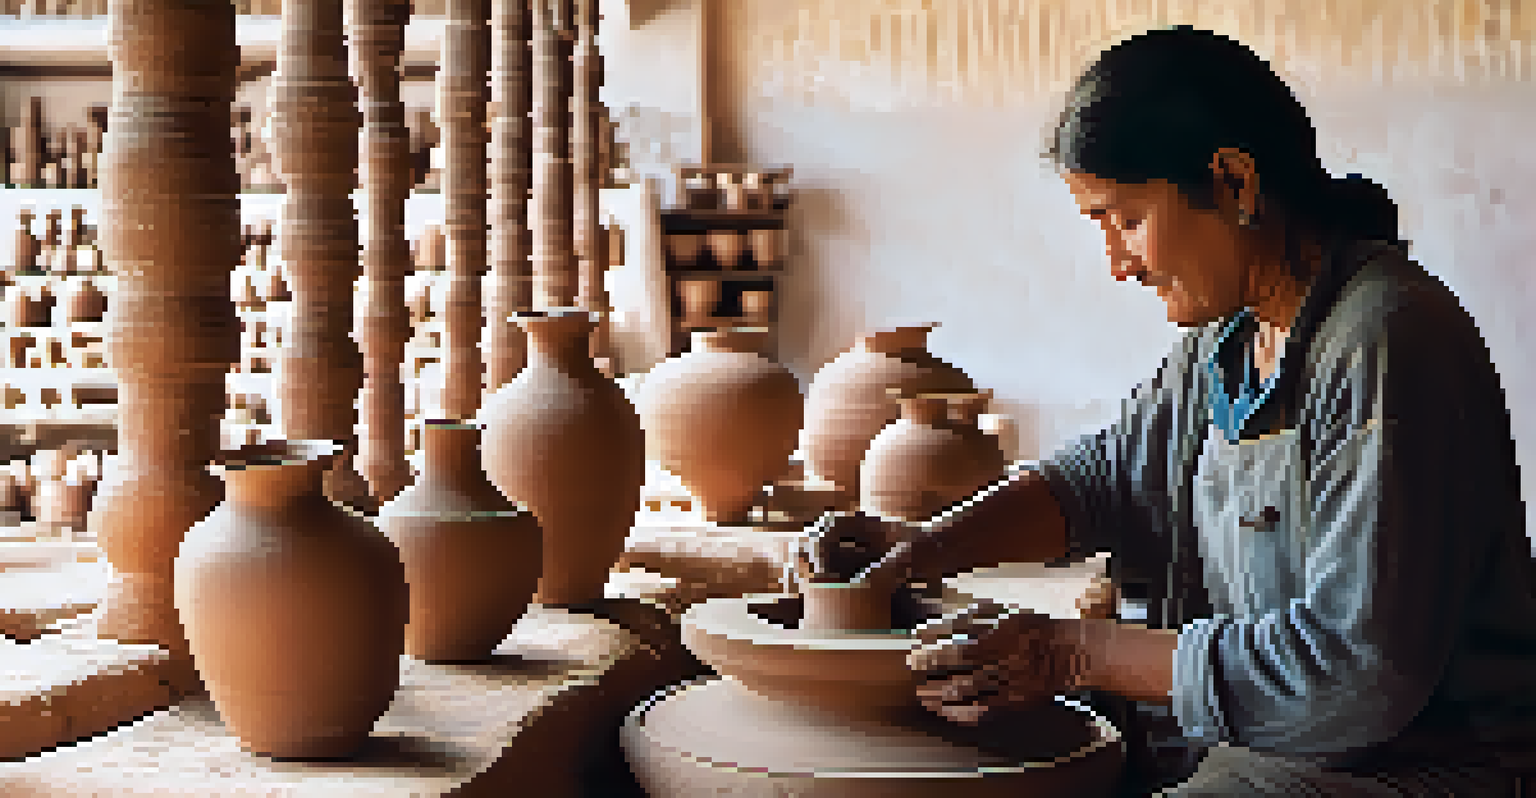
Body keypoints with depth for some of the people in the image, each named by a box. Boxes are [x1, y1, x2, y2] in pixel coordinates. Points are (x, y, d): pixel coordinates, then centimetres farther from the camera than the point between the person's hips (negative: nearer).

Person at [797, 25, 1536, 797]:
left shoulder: (1389, 344, -22)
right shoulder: (1233, 333, 6)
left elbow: (1360, 666, -25)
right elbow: (1109, 474, 17)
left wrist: (1076, 654, -21)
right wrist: (930, 544, -1)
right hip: (1257, 731, 9)